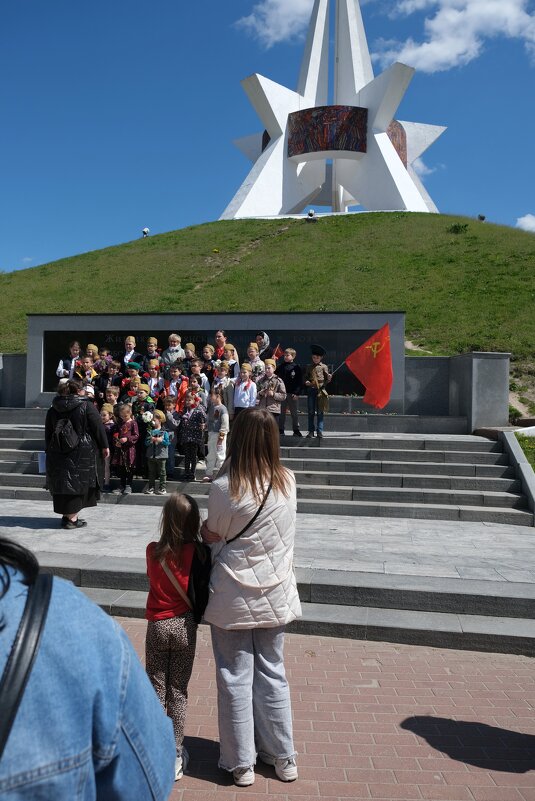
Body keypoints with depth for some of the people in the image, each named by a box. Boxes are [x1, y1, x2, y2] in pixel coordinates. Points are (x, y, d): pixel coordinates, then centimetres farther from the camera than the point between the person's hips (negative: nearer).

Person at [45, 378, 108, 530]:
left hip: (58, 453, 5)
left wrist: (49, 449, 22)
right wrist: (104, 446, -1)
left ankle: (66, 514, 21)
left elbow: (48, 432, 13)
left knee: (62, 482, 13)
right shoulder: (86, 406, -9)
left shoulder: (53, 409, 7)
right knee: (77, 483, 0)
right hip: (82, 453, -5)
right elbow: (98, 428, -9)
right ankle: (71, 518, 0)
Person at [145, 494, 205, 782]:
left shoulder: (153, 551, -9)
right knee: (178, 691, 11)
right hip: (185, 625, 0)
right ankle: (175, 755, 20)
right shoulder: (197, 552, -13)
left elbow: (153, 578, 5)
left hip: (157, 625, 0)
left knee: (156, 689, 13)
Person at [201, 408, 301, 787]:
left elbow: (212, 537, -7)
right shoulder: (288, 481, -7)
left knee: (236, 678, 12)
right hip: (275, 594, 4)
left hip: (234, 597, -4)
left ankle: (241, 763, 26)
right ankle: (283, 757, 31)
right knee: (272, 673, 18)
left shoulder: (224, 488, -19)